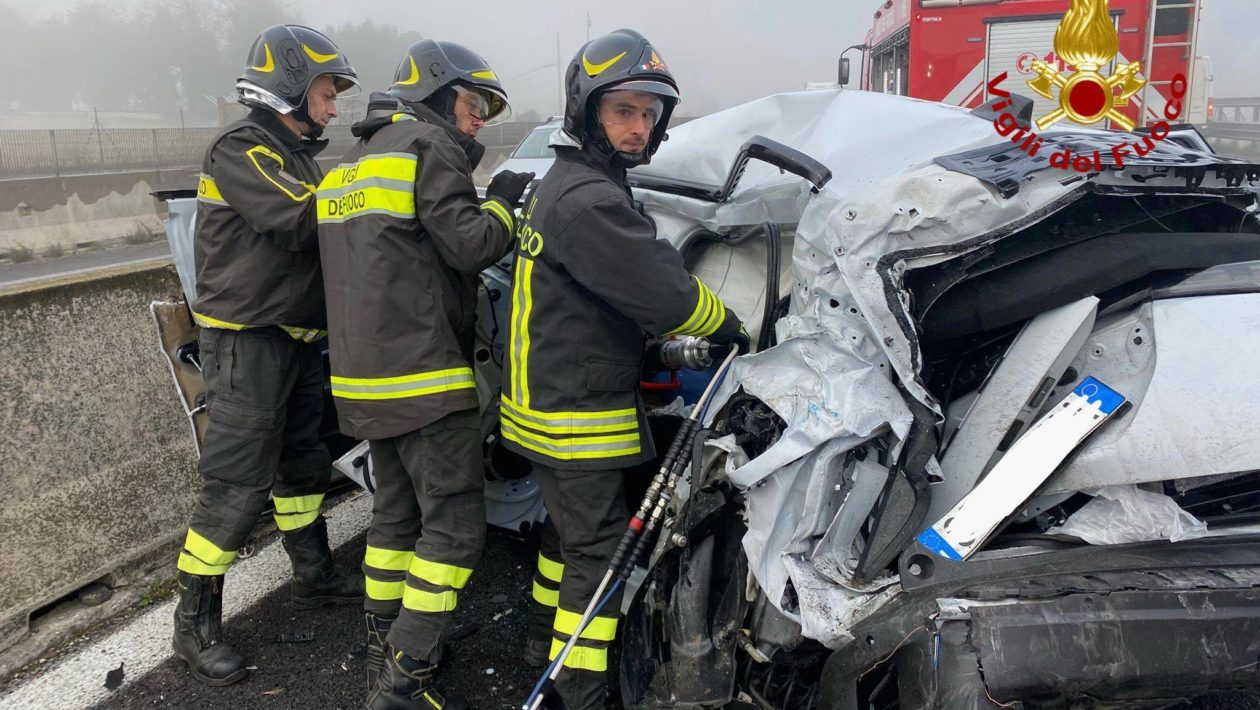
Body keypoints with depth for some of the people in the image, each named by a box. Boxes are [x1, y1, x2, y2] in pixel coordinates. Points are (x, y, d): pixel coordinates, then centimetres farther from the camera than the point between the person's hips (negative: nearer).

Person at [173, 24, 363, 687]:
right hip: (247, 342, -9)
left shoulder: (296, 153, 17)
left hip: (297, 340, 9)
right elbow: (304, 221, -26)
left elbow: (320, 228, 13)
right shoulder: (241, 149, -14)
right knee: (238, 485, -6)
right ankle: (195, 624, 8)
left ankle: (313, 576, 34)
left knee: (304, 463, 18)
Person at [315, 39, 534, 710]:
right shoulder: (428, 146, -8)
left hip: (363, 372, 10)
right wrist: (503, 202, 1)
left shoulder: (354, 161, 21)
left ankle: (384, 648, 29)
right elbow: (471, 245, -16)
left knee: (396, 509, 19)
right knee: (454, 524, -4)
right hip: (423, 375, -10)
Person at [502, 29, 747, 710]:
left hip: (547, 401, 10)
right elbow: (664, 294, -23)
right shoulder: (589, 200, -23)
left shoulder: (559, 184, 12)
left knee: (569, 525, 23)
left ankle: (545, 637, 40)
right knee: (599, 546, 0)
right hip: (577, 417, -10)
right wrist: (730, 326, -6)